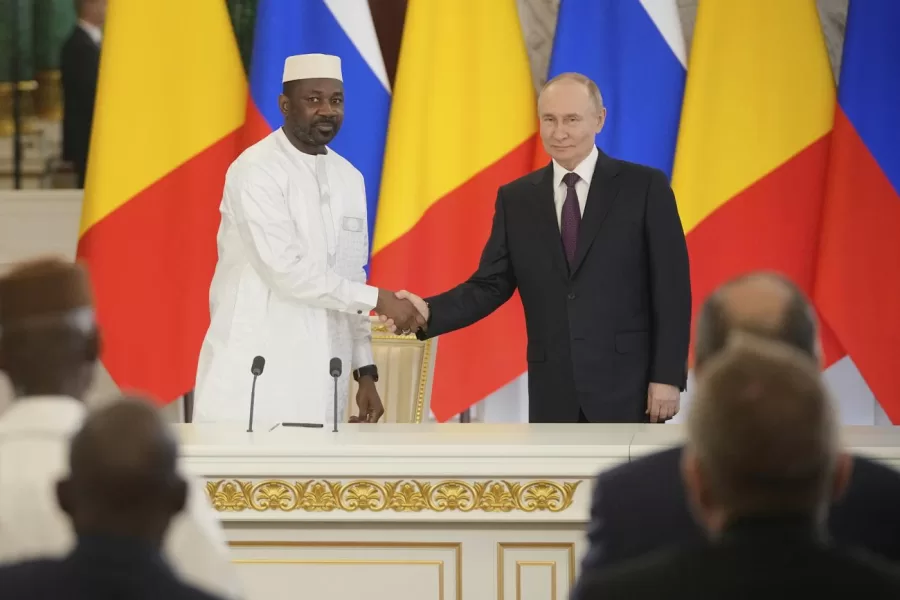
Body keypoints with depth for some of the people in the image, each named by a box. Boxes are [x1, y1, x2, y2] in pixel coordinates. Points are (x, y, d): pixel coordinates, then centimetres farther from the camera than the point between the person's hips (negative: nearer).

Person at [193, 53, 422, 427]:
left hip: (319, 381, 6)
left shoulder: (349, 178, 13)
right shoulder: (256, 171, -9)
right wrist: (377, 300, -15)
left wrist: (365, 371, 12)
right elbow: (285, 268, -17)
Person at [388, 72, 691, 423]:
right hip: (553, 392, 3)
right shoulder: (516, 198, 10)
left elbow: (671, 288, -3)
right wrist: (429, 312, -12)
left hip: (626, 385, -3)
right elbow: (491, 285, 7)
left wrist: (667, 376, -10)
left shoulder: (644, 187, -1)